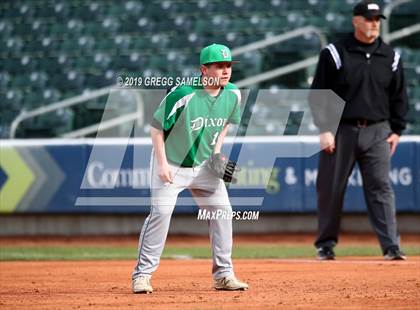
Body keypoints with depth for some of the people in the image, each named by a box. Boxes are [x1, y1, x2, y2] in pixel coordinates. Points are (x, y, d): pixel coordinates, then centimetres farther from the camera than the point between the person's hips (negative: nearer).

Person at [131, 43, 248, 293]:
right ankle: (142, 274, -6)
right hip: (172, 163, -6)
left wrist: (217, 151, 1)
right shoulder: (184, 94, -25)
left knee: (222, 211, 1)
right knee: (161, 212, -15)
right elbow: (157, 127, -17)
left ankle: (224, 275, 11)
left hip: (205, 165, 6)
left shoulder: (233, 95, -8)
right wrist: (162, 164, -21)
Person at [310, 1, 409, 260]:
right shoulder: (334, 54, -1)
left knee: (381, 188, -6)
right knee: (331, 188, 4)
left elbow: (399, 97, 15)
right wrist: (325, 129, -8)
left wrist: (396, 130, 8)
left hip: (377, 132, 2)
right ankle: (326, 244, 17)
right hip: (341, 130, -1)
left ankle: (391, 246, -10)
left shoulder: (390, 57, 8)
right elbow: (318, 94, -1)